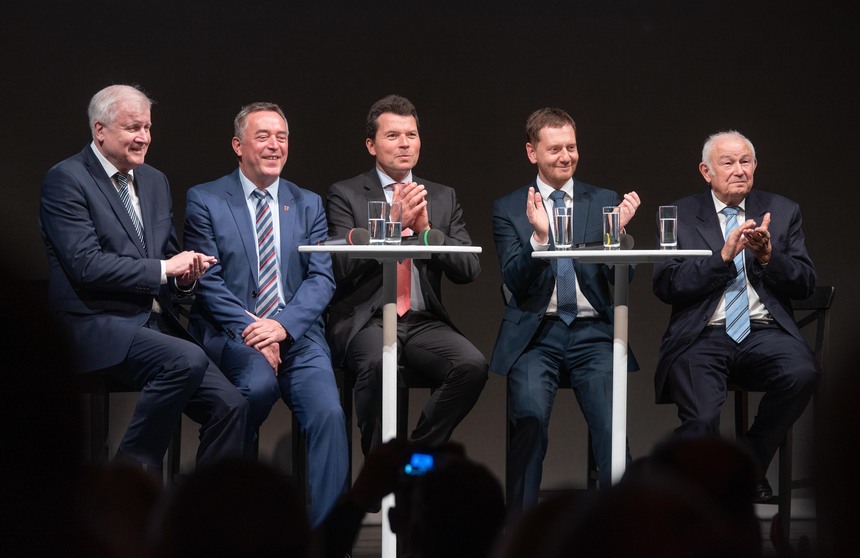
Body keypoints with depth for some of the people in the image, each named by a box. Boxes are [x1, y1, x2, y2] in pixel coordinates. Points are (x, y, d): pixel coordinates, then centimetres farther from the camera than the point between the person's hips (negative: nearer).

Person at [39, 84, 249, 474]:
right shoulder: (65, 180, -5)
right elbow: (86, 265, -16)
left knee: (229, 405, -14)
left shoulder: (155, 181, 18)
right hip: (99, 327, -7)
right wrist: (163, 268, -16)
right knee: (188, 359, -32)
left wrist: (186, 274, -3)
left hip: (155, 322, 7)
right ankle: (132, 470, -15)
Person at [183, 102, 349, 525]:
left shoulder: (308, 205, 16)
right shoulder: (205, 200, 7)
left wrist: (282, 326, -11)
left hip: (295, 333, 3)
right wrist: (248, 329, -14)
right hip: (231, 332, -3)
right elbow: (207, 280, -1)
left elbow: (321, 279, 6)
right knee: (260, 383, -35)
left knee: (328, 413, -24)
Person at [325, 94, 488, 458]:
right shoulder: (345, 195, 6)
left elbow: (469, 270, 7)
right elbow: (344, 266, -7)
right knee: (378, 364, -37)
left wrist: (427, 229, -8)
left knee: (473, 365, -27)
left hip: (424, 322, 3)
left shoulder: (442, 198, 17)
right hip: (366, 320, -3)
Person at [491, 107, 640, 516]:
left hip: (591, 333, 1)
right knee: (530, 413, -27)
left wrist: (618, 232, -12)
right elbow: (514, 282, 0)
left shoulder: (605, 202, 13)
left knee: (611, 419, -25)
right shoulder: (508, 210, 11)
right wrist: (539, 237, -15)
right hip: (535, 333, -1)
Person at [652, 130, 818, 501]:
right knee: (701, 421, -30)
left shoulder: (782, 212, 15)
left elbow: (805, 284, 8)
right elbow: (664, 286, -2)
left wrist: (768, 257, -10)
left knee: (802, 372, -31)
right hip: (702, 338, -2)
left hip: (763, 334, 2)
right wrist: (723, 255, -12)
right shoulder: (680, 216, 10)